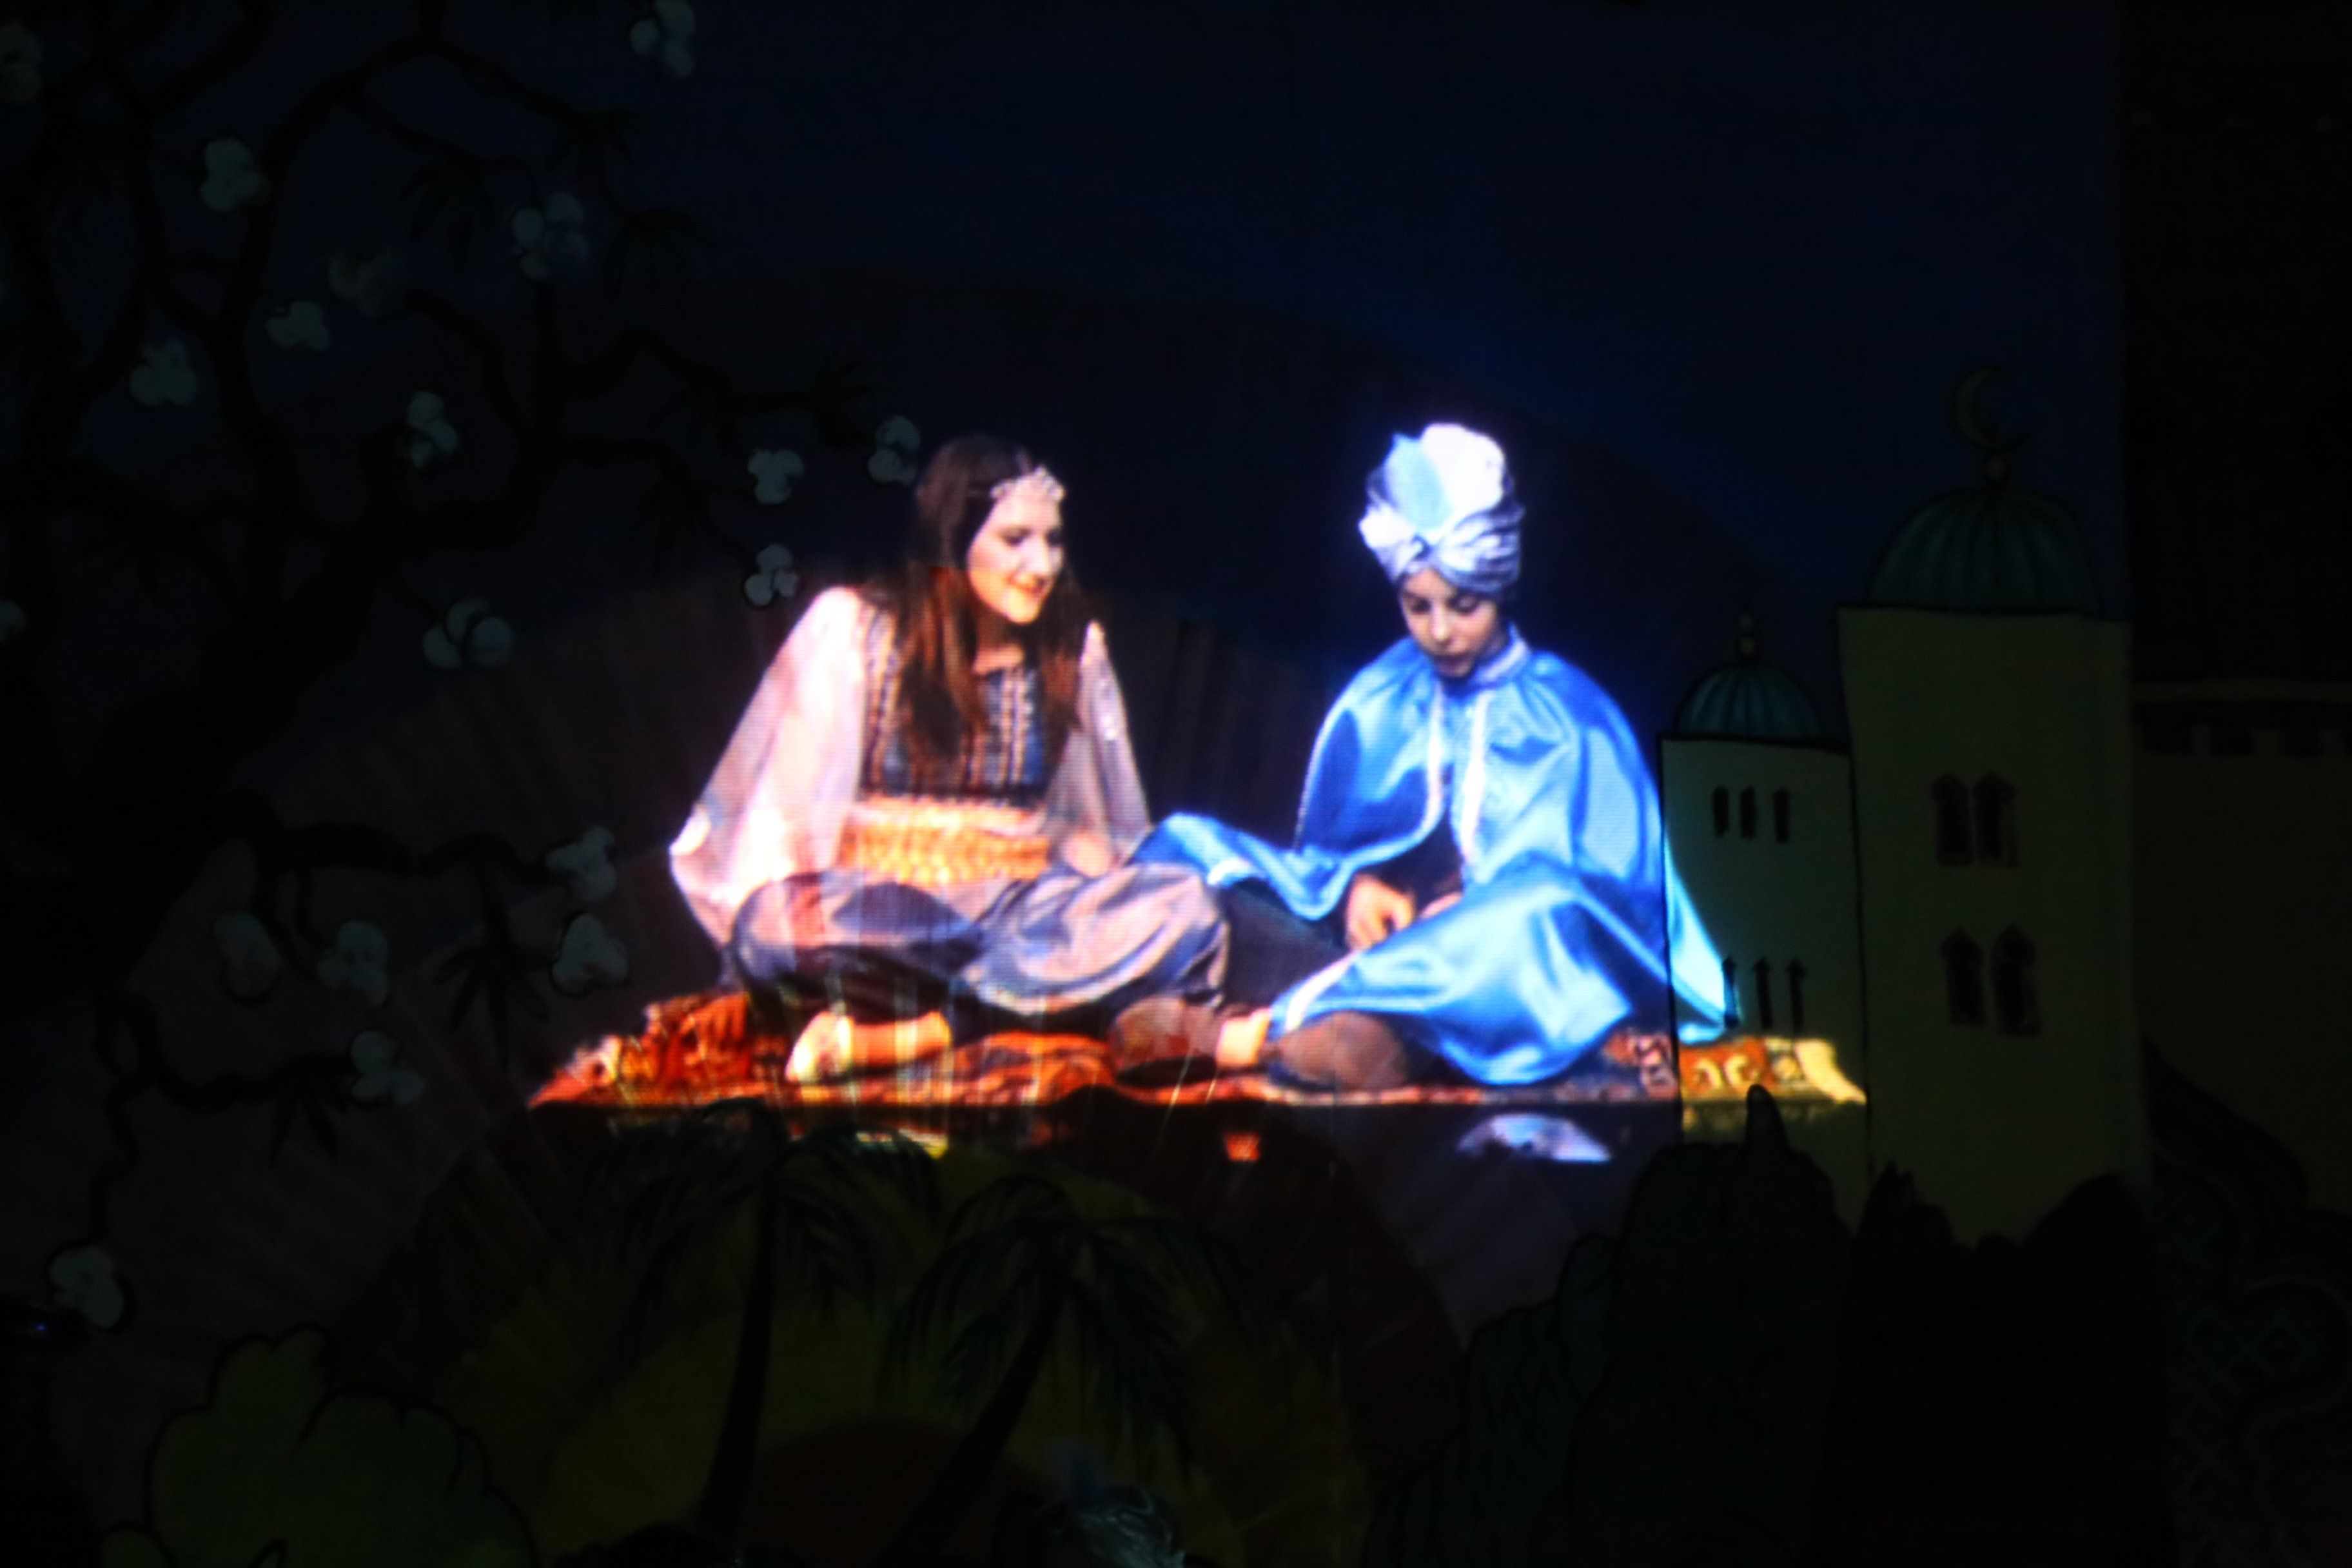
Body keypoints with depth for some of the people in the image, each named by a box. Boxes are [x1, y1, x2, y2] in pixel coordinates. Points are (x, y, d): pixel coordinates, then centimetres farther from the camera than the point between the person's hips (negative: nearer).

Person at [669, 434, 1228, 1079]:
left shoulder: (1072, 649, 12)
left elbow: (1097, 830, 13)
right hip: (876, 915, -4)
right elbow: (785, 806, -3)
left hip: (1019, 905, 4)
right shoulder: (851, 628, 1)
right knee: (793, 926, -39)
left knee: (1187, 905, -26)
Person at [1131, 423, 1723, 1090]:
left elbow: (1612, 888, -1)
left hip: (1516, 969, -3)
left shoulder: (1570, 712, 3)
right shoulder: (1376, 702, 11)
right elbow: (1323, 848, 15)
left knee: (1549, 906, -40)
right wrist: (1355, 886, -9)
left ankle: (1275, 1028, -42)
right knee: (1187, 840, -11)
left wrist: (1477, 914, -16)